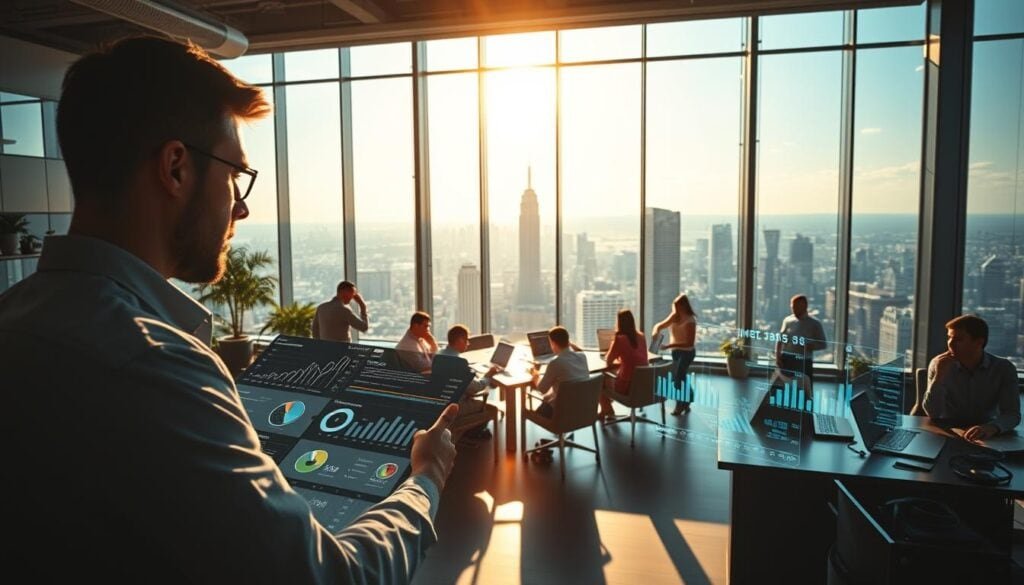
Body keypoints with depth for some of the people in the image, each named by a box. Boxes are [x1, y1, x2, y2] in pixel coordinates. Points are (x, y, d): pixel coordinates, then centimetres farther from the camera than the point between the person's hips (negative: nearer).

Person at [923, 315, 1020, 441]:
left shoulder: (1004, 368, -3)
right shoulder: (939, 364, -5)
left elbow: (1012, 414, -12)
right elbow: (933, 414, -9)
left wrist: (992, 427, -33)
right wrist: (939, 376, -20)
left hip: (984, 437, 1)